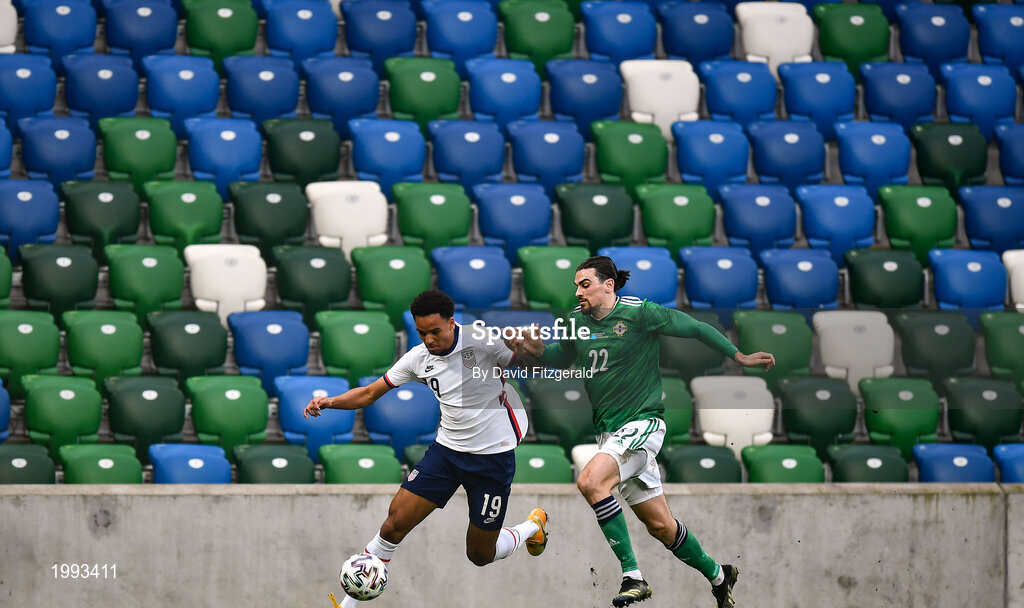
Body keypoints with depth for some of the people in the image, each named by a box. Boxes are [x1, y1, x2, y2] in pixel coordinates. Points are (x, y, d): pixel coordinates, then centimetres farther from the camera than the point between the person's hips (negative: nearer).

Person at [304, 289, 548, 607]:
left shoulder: (483, 340, -17)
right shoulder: (418, 358, -3)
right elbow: (370, 393, 5)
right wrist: (329, 401, -11)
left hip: (493, 455, -4)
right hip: (447, 448, 4)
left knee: (480, 555, 6)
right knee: (395, 523, -10)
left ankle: (533, 526, 38)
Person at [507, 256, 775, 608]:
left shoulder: (638, 313, -11)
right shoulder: (578, 322, 5)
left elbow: (694, 328, -4)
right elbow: (561, 358, 22)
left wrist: (739, 357, -2)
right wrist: (537, 350, 0)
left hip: (643, 422, -7)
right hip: (608, 431, 7)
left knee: (590, 481, -30)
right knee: (659, 525, 10)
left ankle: (632, 576, -28)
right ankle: (717, 575, 31)